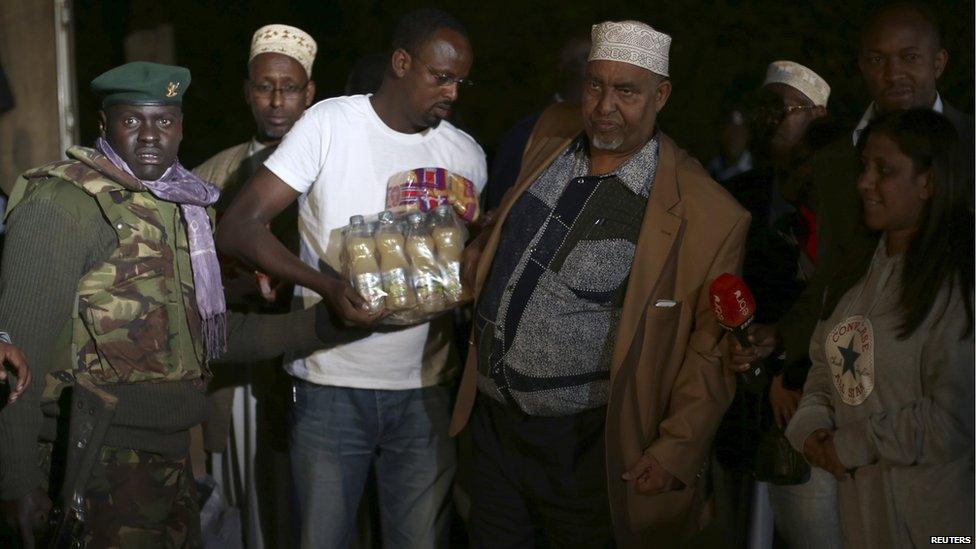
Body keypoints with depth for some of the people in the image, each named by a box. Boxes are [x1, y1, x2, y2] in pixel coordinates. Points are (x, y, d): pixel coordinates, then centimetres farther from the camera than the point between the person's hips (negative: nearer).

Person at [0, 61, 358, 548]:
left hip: (170, 454, 8)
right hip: (101, 466, -8)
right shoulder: (63, 204, -11)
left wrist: (321, 325, 6)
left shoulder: (181, 207, 14)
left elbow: (212, 333, 18)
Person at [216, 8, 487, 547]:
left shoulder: (466, 154, 6)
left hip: (427, 387, 3)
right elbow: (237, 227, -11)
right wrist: (327, 286, -26)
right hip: (331, 385, -3)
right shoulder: (329, 124, -6)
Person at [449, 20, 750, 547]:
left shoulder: (707, 215, -17)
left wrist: (676, 453, -14)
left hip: (584, 443, -5)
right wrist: (478, 251, 6)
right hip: (492, 419, 6)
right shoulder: (551, 132, 2)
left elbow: (712, 345, -12)